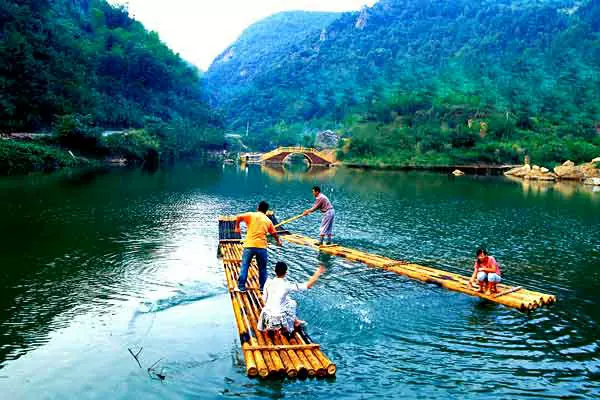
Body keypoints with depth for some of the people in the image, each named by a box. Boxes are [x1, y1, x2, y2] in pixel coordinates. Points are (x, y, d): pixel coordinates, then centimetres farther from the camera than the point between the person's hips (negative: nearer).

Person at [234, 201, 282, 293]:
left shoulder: (251, 215, 4)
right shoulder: (268, 220, 12)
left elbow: (238, 217, -8)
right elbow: (274, 233, 21)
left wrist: (237, 227, 10)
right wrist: (278, 241, 40)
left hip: (249, 245, -1)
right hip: (262, 246, 1)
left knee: (244, 266, 10)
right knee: (262, 268, 14)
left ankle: (241, 287, 11)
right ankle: (263, 287, 20)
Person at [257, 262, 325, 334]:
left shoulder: (268, 282, -4)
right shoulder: (287, 285, -15)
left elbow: (264, 299, 8)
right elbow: (308, 285, -13)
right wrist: (317, 274, -2)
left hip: (266, 315, 4)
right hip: (278, 317, -4)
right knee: (292, 303, 23)